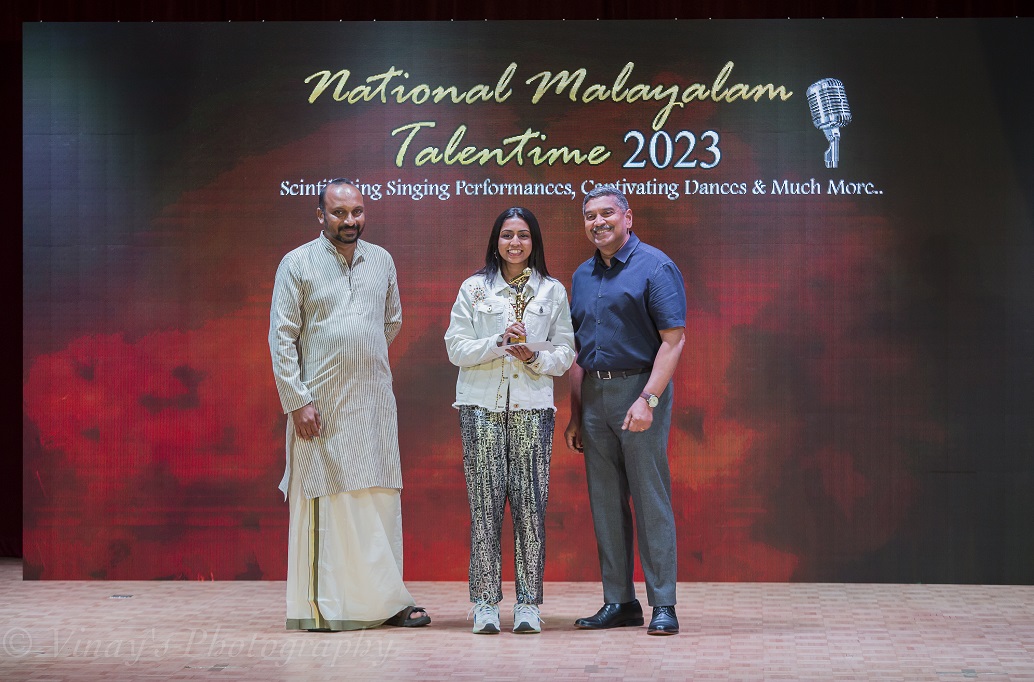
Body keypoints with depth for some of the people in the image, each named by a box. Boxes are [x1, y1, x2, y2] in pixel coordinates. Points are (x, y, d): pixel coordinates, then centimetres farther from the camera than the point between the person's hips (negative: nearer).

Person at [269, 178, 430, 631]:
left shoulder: (381, 261, 11)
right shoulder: (297, 263, -1)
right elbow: (281, 336, -4)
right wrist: (296, 400, -11)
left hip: (374, 402, 4)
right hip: (320, 405, -4)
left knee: (381, 497, 4)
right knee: (324, 500, -2)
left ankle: (385, 600, 11)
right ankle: (320, 606, 4)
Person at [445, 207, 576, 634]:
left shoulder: (552, 291, 12)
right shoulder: (473, 288, 9)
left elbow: (566, 353, 9)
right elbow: (456, 348, 3)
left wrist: (535, 358, -10)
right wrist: (497, 344, -11)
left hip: (532, 409, 1)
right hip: (482, 408, 0)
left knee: (530, 505, -3)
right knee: (485, 505, -3)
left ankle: (528, 604, 3)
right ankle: (486, 604, 2)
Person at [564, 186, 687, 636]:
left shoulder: (654, 267, -5)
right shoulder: (582, 276, 16)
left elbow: (673, 340, -12)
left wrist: (648, 399, -21)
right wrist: (576, 414, 15)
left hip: (639, 388, -7)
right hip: (594, 396, 7)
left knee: (651, 500, -5)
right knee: (605, 502, 8)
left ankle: (663, 606, 0)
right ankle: (619, 602, 16)